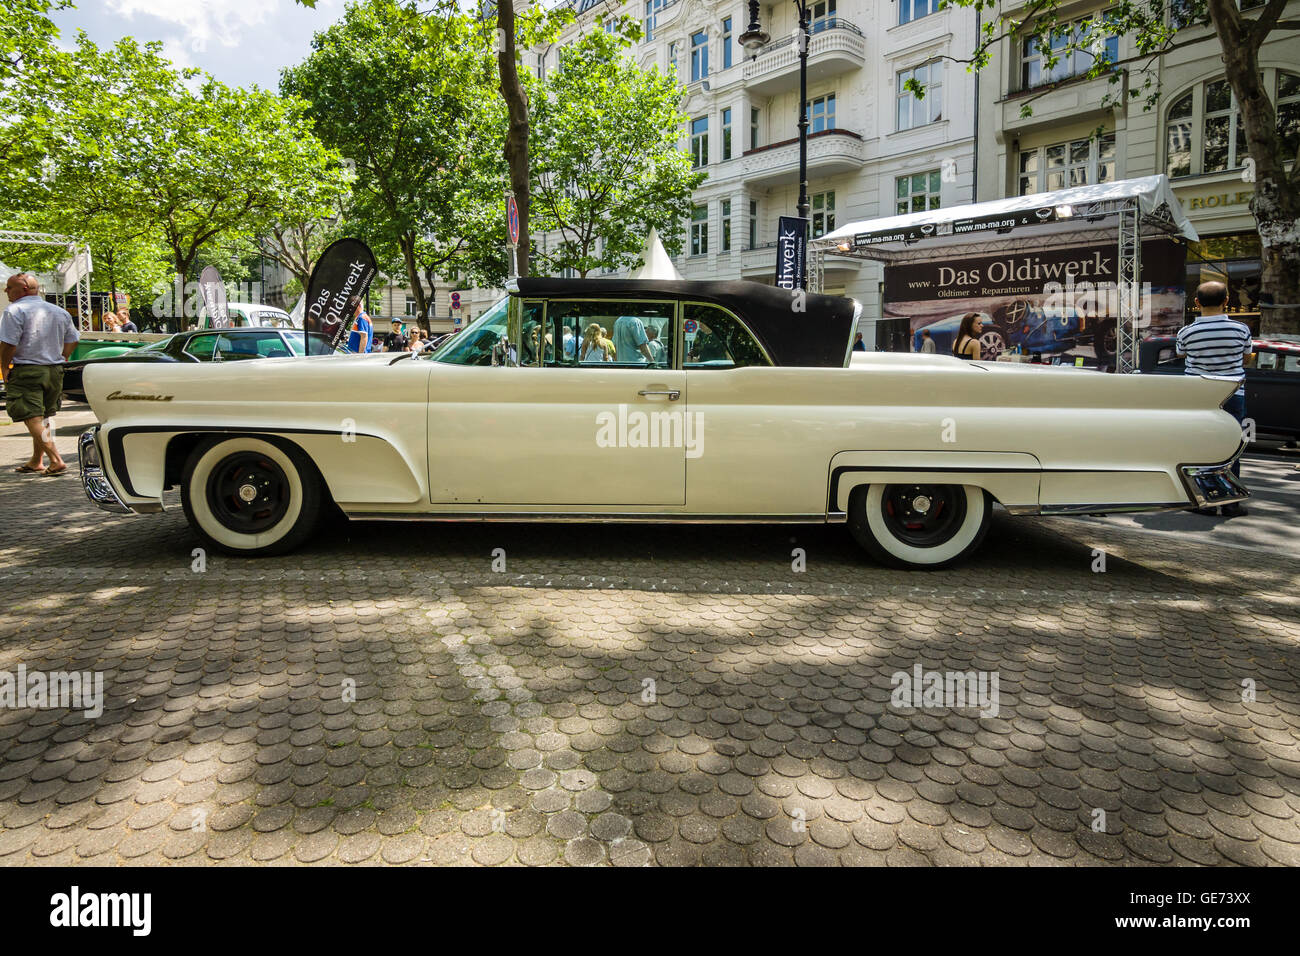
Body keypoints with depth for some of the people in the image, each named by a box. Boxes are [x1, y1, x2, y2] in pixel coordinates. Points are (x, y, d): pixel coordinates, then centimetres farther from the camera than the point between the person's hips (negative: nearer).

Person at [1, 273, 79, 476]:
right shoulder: (60, 312, 10)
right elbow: (72, 341, 15)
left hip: (26, 372, -7)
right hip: (55, 372, 7)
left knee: (33, 419, -6)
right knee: (43, 418, 16)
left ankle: (56, 461, -16)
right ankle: (35, 462, 24)